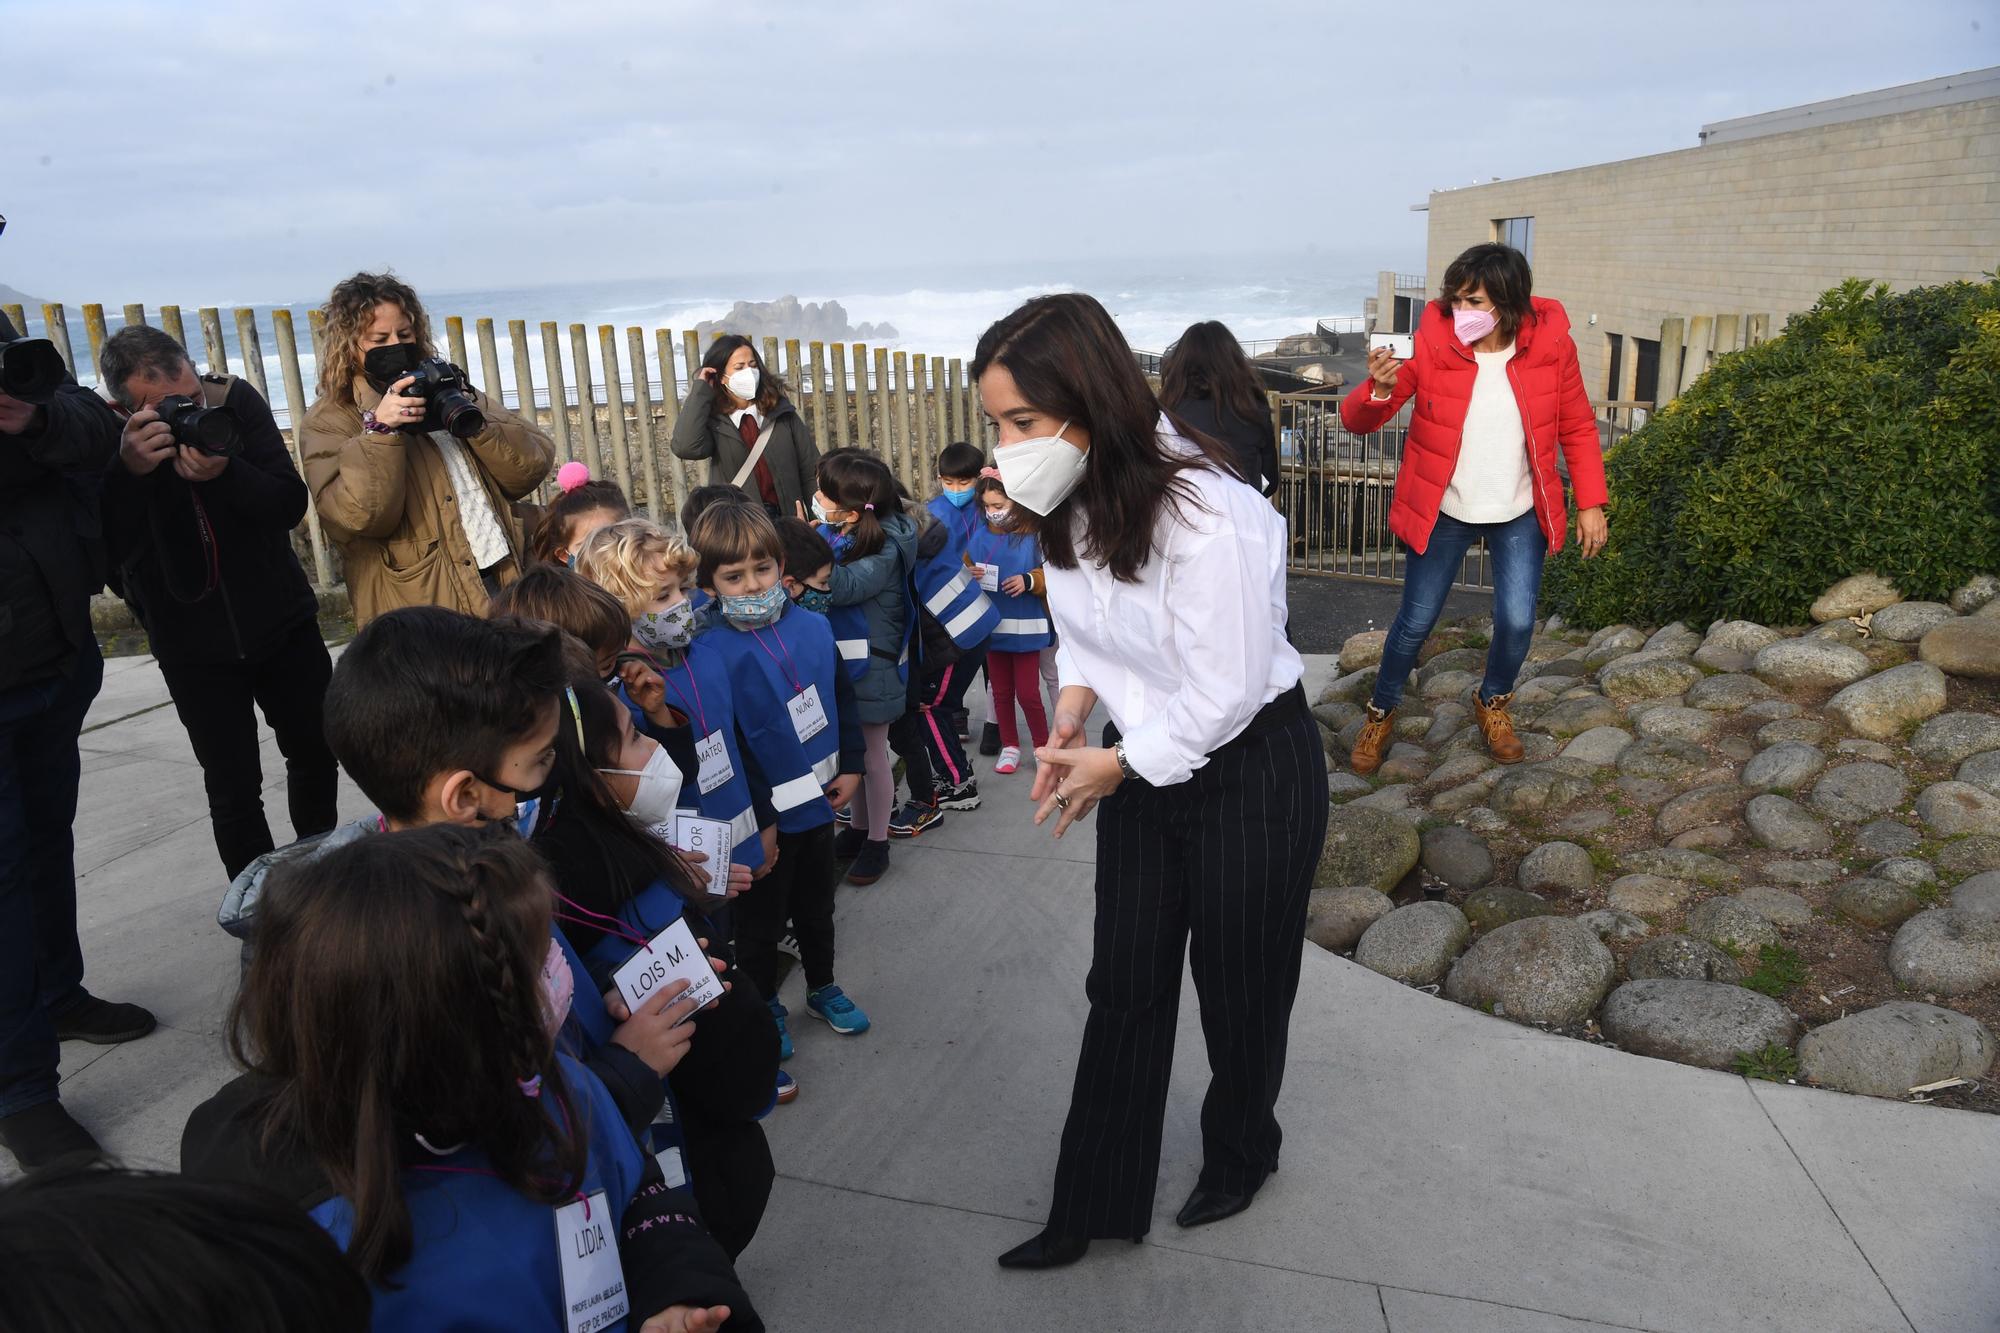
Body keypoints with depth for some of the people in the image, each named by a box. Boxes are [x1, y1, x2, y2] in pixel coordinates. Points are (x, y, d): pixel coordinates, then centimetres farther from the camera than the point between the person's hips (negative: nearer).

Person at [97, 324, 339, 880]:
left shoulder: (236, 401, -12)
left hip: (282, 620, 2)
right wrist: (130, 471, -38)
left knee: (316, 752, 12)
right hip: (193, 646, -2)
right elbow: (105, 551, -23)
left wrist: (225, 474, -34)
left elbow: (291, 504, -15)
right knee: (234, 789, 0)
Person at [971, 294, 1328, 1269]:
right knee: (1123, 988, 12)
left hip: (1248, 773, -7)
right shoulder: (1073, 500, -5)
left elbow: (1226, 694, -25)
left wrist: (1117, 765, -13)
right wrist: (1075, 703, -9)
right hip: (1143, 763, 7)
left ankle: (1241, 1156, 43)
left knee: (1237, 988, 14)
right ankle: (1093, 1208, 27)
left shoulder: (1207, 513, -30)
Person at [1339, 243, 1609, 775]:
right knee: (1416, 622, 5)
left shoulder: (1551, 343, -12)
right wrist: (1379, 389, -39)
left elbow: (1577, 428, 1)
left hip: (1520, 516, 1)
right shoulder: (1430, 344, -17)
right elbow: (1356, 421, -17)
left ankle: (1493, 702, 30)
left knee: (1517, 622, -2)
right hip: (1443, 512, -1)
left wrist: (1591, 503, -2)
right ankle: (1381, 712, 30)